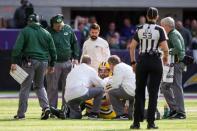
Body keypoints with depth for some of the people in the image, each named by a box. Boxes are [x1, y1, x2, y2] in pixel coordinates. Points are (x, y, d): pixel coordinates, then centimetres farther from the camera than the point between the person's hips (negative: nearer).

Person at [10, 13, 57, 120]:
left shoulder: (24, 31, 0)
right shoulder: (46, 33, 12)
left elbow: (17, 48, -9)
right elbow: (52, 50, 14)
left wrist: (14, 62, -10)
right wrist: (52, 64, 20)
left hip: (29, 62, -4)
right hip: (43, 62, 4)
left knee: (25, 87, 0)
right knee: (40, 86, 18)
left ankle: (21, 113, -1)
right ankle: (45, 106, -2)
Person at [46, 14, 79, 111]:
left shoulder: (68, 30, 6)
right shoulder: (48, 32, -6)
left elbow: (75, 43, 15)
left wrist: (75, 58, 9)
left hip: (67, 62, 4)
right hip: (53, 63, -4)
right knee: (52, 88, -1)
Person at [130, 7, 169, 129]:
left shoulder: (140, 29, 4)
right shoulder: (159, 30, -5)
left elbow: (132, 47, 2)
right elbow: (165, 48, -12)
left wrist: (133, 62, 11)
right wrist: (166, 58, 8)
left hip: (142, 61, 2)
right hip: (155, 62, -2)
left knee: (139, 92, 9)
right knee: (153, 93, 3)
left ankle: (137, 122, 6)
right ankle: (151, 122, 0)